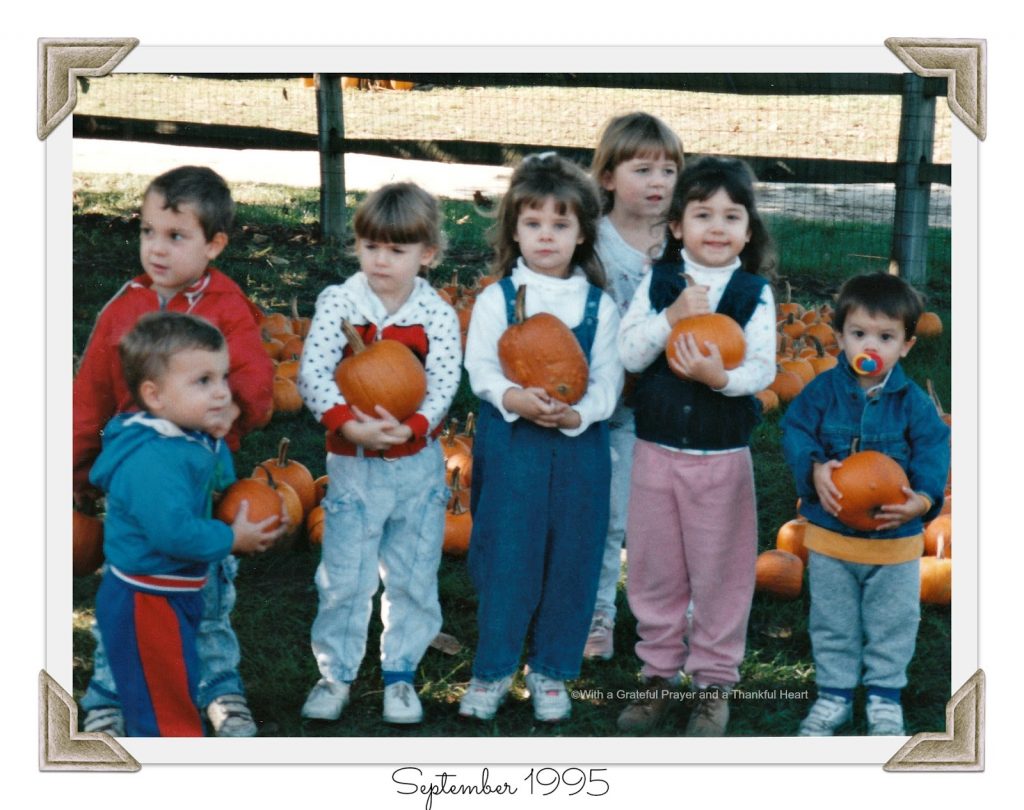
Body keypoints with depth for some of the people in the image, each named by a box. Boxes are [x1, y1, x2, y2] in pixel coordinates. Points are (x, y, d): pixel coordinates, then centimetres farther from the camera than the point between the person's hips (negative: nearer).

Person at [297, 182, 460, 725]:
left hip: (418, 464, 1)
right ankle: (336, 674, 20)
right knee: (344, 579, 4)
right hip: (351, 465, -1)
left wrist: (408, 429, -31)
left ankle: (400, 673, 27)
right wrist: (350, 425, -29)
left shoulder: (438, 315, -4)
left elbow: (444, 385, -13)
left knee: (413, 576, 11)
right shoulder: (338, 304, -6)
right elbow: (312, 374, -14)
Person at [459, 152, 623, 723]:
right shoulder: (496, 299, 1)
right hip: (509, 446, -1)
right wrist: (514, 398, -24)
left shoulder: (600, 306, 4)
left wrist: (576, 414, -19)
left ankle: (551, 670, 23)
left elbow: (608, 380, 0)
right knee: (506, 557, 1)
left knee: (571, 560, 7)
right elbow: (480, 367, -5)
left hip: (580, 447, 2)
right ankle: (494, 670, 17)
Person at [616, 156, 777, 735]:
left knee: (720, 572, 8)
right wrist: (671, 316, -22)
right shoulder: (658, 281, -1)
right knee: (655, 569, 12)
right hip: (657, 449, 2)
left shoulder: (755, 293, -6)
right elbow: (629, 353, -8)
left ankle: (715, 680, 23)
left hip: (723, 455, -2)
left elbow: (763, 368, -13)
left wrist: (721, 376, -32)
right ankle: (661, 672, 28)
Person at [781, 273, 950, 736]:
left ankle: (885, 697, 34)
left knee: (893, 624, 15)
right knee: (832, 624, 15)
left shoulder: (913, 402, -9)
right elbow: (795, 432, -9)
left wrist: (923, 499, -28)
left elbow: (933, 451, -10)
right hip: (830, 537, 0)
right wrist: (814, 469, -27)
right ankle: (834, 693, 32)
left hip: (896, 540, 0)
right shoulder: (823, 390, -9)